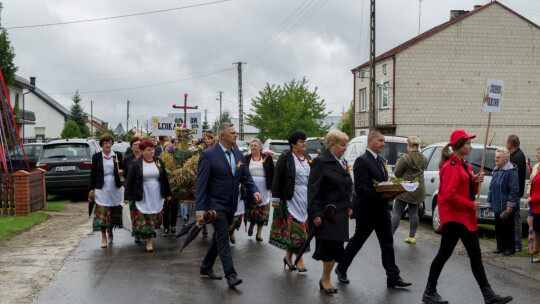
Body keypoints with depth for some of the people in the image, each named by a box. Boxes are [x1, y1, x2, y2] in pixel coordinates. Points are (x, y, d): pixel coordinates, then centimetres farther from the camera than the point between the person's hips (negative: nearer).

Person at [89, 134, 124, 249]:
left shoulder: (118, 156, 5)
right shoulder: (96, 156, 2)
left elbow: (122, 170, 14)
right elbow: (93, 174, 3)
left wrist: (121, 172, -10)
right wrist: (91, 190, -1)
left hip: (115, 188, 2)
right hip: (101, 188, -2)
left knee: (114, 212, 8)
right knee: (102, 213, -4)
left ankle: (110, 231, 33)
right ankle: (104, 237, 6)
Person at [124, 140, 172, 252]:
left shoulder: (159, 162, 5)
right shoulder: (136, 164, -4)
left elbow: (164, 179, 12)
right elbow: (129, 181, -2)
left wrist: (167, 194, 14)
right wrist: (127, 197, -6)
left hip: (157, 196, 3)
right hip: (142, 196, -3)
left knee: (155, 217, 7)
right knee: (144, 218, -2)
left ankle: (149, 235, 25)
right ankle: (149, 241, 5)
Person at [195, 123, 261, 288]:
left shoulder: (238, 154, 8)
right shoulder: (208, 155, -13)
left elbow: (246, 177, 12)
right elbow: (201, 184, -14)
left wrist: (255, 191, -8)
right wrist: (200, 209, -19)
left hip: (231, 206, 7)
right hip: (216, 204, -7)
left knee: (219, 237, 16)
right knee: (223, 239, -9)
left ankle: (206, 267, 31)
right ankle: (231, 275, -7)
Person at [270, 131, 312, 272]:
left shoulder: (307, 158, 13)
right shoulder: (285, 157, -5)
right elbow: (277, 178, -7)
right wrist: (275, 198, -11)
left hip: (306, 197, 6)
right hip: (291, 197, -5)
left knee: (292, 227, 8)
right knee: (295, 226, -8)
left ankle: (288, 257, 20)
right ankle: (299, 259, -1)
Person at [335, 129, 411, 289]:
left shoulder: (382, 160, 13)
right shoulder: (362, 161, -16)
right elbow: (360, 189, -22)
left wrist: (392, 191, -1)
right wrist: (381, 195, -28)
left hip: (382, 211, 8)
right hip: (367, 211, -8)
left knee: (387, 244, 7)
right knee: (356, 242, 7)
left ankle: (393, 278, 12)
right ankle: (341, 269, 26)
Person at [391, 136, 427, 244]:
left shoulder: (405, 158, -17)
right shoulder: (423, 159, 5)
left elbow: (396, 173, -10)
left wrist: (397, 164, 8)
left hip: (405, 190, -6)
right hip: (418, 190, 6)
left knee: (396, 213, 0)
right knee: (414, 213, 13)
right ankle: (412, 236, 15)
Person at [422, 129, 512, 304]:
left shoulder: (464, 165, 15)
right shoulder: (451, 166, -16)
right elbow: (449, 194, -24)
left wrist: (475, 181, 1)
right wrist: (470, 205, -18)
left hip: (467, 217, 10)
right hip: (453, 216, -10)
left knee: (476, 256, 10)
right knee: (444, 254, -1)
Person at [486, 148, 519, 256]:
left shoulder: (511, 172, -12)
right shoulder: (496, 171, 14)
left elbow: (514, 190, -16)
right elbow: (491, 188, 20)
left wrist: (510, 205, -19)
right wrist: (489, 203, 18)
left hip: (506, 208, -8)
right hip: (497, 207, 8)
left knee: (508, 228, 0)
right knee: (498, 227, 13)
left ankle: (510, 248, 10)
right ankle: (501, 247, 23)